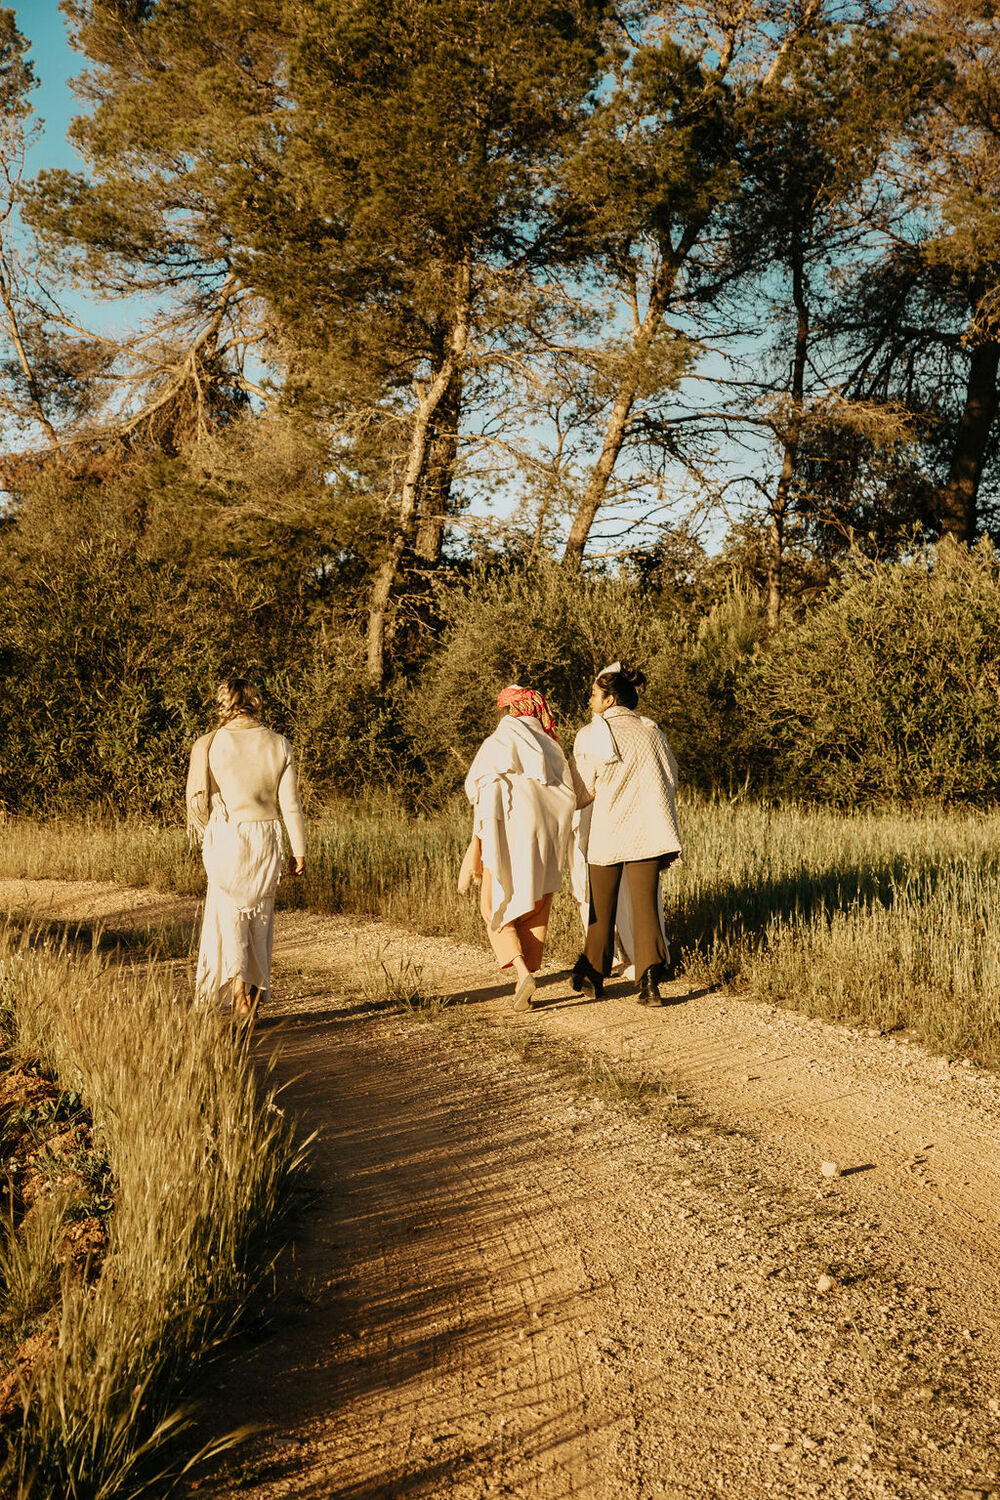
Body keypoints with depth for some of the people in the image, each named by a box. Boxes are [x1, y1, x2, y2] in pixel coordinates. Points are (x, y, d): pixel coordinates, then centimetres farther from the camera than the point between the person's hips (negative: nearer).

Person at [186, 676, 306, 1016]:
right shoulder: (279, 745, -3)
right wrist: (299, 849, 5)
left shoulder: (211, 744, -7)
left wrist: (207, 836, 17)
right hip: (265, 838, 2)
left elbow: (198, 799, 0)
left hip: (226, 836, -2)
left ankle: (237, 984, -14)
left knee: (228, 913, 5)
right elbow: (290, 803, -2)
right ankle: (257, 987, 25)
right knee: (260, 914, 16)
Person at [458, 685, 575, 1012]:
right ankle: (524, 989, 10)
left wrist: (476, 847, -10)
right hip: (546, 841, 5)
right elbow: (569, 796, 7)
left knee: (498, 911, 7)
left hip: (509, 838, -4)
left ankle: (521, 970, -16)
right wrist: (558, 845, 15)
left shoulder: (497, 744, -4)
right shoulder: (551, 746, 11)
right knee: (535, 914, 12)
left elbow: (487, 798, -11)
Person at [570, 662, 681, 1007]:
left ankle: (592, 978, 22)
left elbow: (582, 793, -1)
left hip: (606, 835, -2)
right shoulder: (651, 731, 6)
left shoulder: (590, 736, -5)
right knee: (645, 907, 1)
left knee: (602, 910, 11)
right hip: (647, 835, 2)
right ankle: (650, 980, -12)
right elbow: (670, 781, 9)